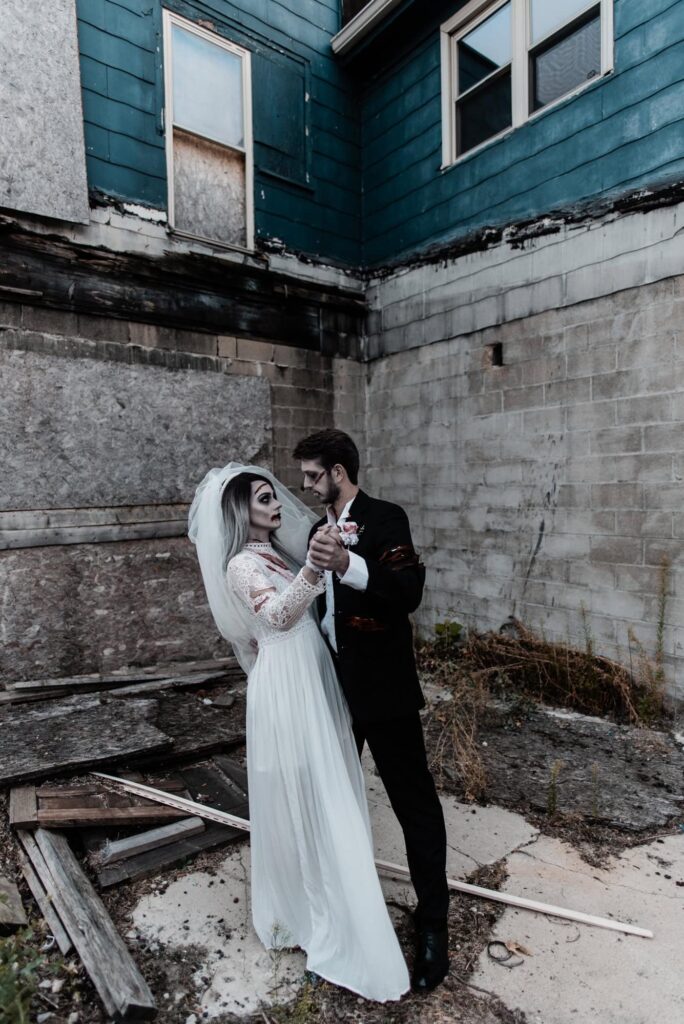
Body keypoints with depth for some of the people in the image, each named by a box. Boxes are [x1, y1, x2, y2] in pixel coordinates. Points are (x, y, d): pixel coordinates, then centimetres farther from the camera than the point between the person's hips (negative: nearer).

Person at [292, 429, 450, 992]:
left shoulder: (385, 519, -13)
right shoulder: (320, 528, 9)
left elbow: (409, 590, -28)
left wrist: (349, 565, -42)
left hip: (383, 689, -7)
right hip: (334, 686, 8)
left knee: (413, 799, 5)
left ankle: (433, 922, 24)